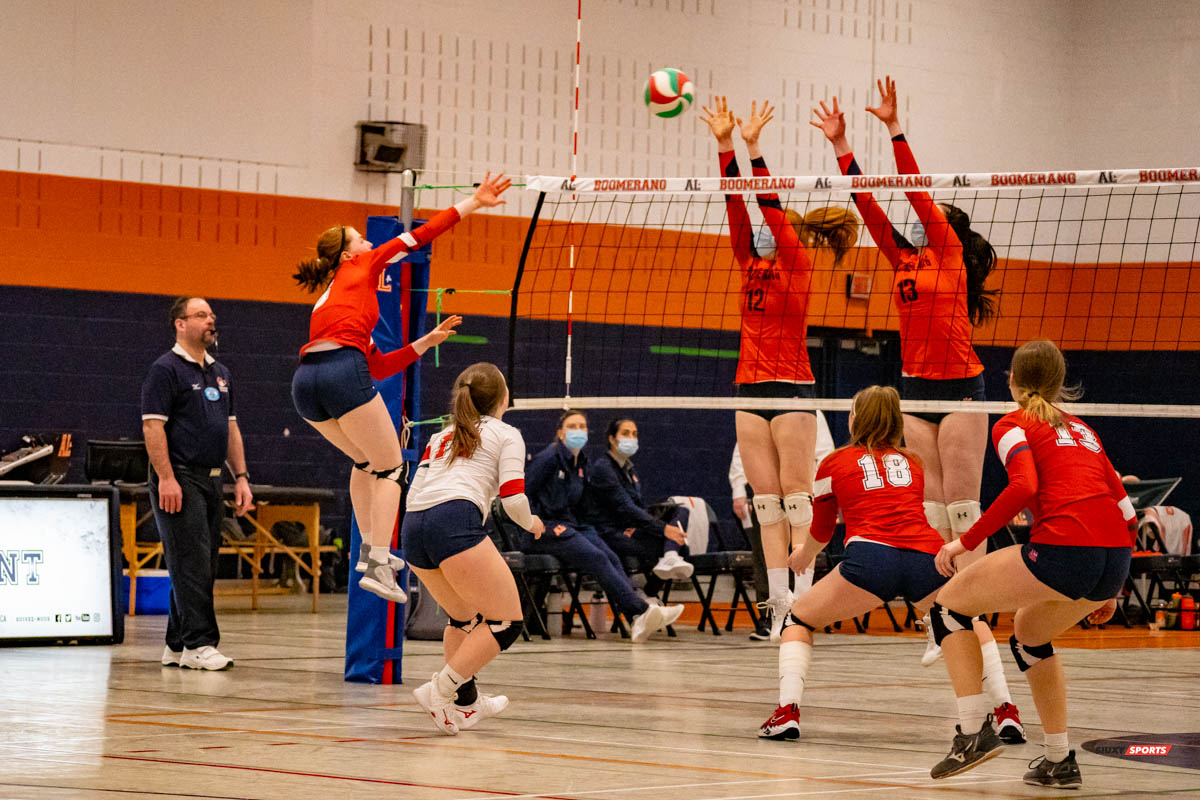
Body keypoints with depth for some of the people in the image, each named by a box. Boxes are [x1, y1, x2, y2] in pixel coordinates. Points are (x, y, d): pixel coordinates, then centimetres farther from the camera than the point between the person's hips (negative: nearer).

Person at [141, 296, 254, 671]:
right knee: (191, 564, -11)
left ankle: (177, 646, 14)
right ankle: (198, 644, -11)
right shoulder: (166, 369, -7)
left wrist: (241, 478, 14)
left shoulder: (220, 373, 18)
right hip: (179, 480, -8)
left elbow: (231, 429, 22)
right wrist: (166, 478, -20)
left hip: (211, 481, 8)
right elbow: (153, 425, -13)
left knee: (202, 567, 8)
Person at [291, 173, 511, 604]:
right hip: (343, 373, -7)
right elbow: (418, 236, 13)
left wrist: (426, 341, 32)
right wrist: (473, 203, 16)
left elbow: (378, 366, 29)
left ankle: (369, 550, 27)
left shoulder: (329, 302, 32)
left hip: (306, 384, 7)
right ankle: (378, 565, -7)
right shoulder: (359, 269, 15)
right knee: (389, 467, 3)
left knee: (365, 461, 28)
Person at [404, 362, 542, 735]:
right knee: (507, 623, 0)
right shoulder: (506, 434, 13)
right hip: (455, 522, -7)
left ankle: (465, 704, 32)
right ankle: (440, 690, -9)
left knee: (465, 617, 28)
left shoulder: (441, 436, 29)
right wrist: (531, 523, 23)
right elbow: (513, 499, 3)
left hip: (412, 524, 7)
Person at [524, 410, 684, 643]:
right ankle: (640, 611, -39)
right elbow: (523, 491, -7)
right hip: (546, 531, -7)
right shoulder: (549, 457, -5)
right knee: (598, 559, -28)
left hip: (572, 527, 7)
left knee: (612, 558, -19)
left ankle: (638, 623, -36)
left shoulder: (581, 462, 18)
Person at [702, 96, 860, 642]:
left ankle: (804, 601, -6)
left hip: (791, 386, -7)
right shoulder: (752, 265, 13)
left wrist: (753, 148, -18)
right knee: (765, 499, 3)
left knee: (796, 495, -6)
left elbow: (770, 206, -13)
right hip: (750, 386, 7)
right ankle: (778, 600, 3)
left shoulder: (799, 263, -3)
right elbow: (737, 207, 5)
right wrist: (724, 146, -1)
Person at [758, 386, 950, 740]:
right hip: (928, 559, 3)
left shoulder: (835, 463, 19)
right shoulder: (912, 462, 26)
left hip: (870, 555, -3)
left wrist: (802, 557, 55)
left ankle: (787, 711, -2)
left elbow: (820, 531, 33)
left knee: (799, 619, 19)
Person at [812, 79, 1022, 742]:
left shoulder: (952, 253, -1)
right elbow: (869, 206, 11)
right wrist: (840, 146, 6)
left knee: (962, 508, -7)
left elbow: (918, 191, -10)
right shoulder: (905, 260, 13)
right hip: (914, 388, 6)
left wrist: (894, 127, -13)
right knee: (929, 510, 3)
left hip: (959, 387, -6)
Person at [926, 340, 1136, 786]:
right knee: (1029, 633, 32)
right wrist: (1108, 591, 31)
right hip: (1114, 561, 7)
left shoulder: (1013, 425, 9)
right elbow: (1125, 512, 24)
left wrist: (966, 541, -5)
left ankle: (975, 732, 1)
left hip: (1063, 549, -7)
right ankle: (1059, 762, 27)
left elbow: (1023, 486, -11)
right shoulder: (1082, 430, 28)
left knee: (950, 604, 12)